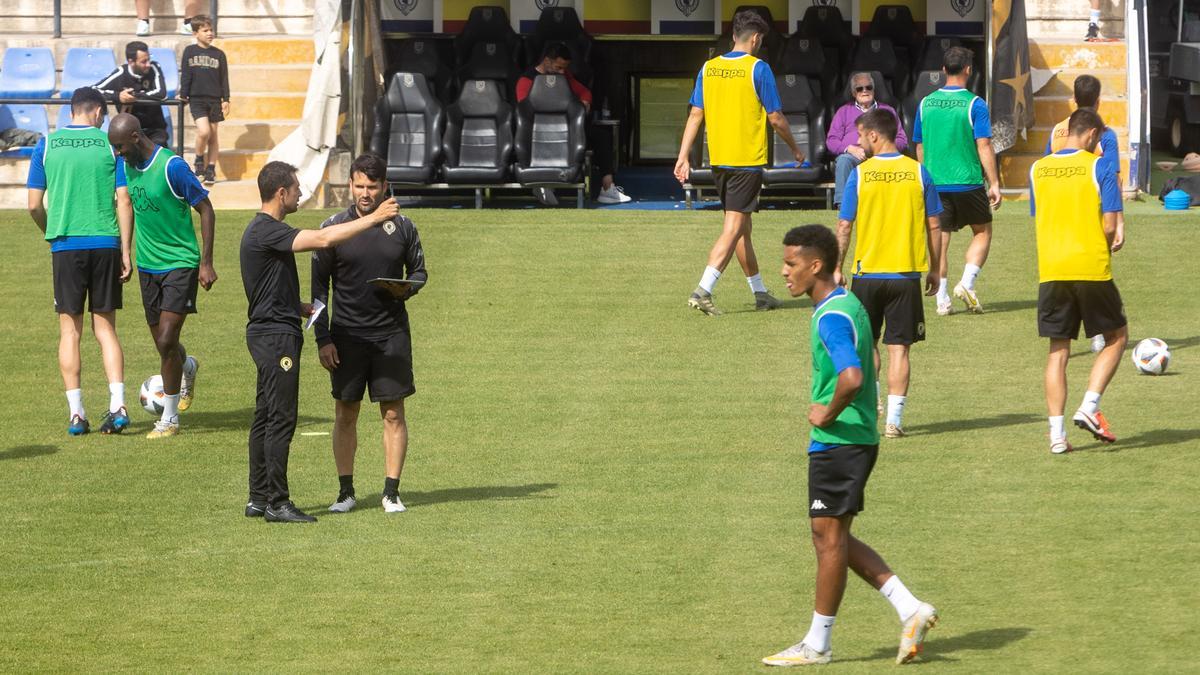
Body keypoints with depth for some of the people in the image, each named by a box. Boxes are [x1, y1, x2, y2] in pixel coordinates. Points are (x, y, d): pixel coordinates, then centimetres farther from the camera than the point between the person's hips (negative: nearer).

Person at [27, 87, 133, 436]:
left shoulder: (46, 145, 3)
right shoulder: (110, 145, 1)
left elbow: (35, 205, 3)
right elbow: (124, 202, -3)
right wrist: (126, 251, 1)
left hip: (66, 246, 0)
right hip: (105, 244, 0)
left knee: (69, 330, 6)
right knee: (105, 328, 7)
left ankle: (76, 414, 3)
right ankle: (118, 405, -6)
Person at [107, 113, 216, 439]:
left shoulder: (172, 166, -18)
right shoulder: (129, 165, 4)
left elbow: (205, 210, -12)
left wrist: (206, 262, -14)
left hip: (180, 263, -7)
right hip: (147, 265, 7)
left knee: (166, 342, -13)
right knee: (161, 342, 12)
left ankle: (169, 418, -1)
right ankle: (187, 368, 47)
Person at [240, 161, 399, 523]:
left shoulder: (264, 230, 16)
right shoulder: (265, 231, -17)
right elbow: (322, 239, -26)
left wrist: (300, 307, 10)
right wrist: (373, 218, -21)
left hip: (268, 333, 11)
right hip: (276, 334, -11)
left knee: (266, 417, 12)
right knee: (281, 418, -8)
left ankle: (258, 498, 15)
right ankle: (276, 502, -6)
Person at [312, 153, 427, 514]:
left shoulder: (402, 227, 4)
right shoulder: (333, 228, 0)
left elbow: (419, 269, 16)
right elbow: (319, 286, 2)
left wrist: (409, 287, -9)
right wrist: (322, 339, -4)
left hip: (392, 334, 1)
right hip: (347, 335, -1)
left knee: (393, 413, 0)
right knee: (345, 414, 4)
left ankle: (391, 491, 6)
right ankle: (346, 491, 12)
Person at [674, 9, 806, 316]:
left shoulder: (709, 68, 5)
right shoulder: (758, 69, -9)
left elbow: (695, 115, 5)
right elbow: (776, 118, -6)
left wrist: (683, 157, 7)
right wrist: (795, 149, 9)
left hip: (719, 160, 6)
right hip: (748, 160, -6)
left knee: (741, 227, 16)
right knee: (734, 228, -7)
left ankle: (760, 293, 26)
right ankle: (703, 291, -20)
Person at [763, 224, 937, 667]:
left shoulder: (832, 317, -19)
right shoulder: (848, 306, 13)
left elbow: (852, 378, -34)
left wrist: (828, 414, -19)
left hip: (838, 443, -10)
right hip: (858, 438, 10)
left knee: (830, 537, 0)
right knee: (835, 538, 15)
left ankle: (817, 645, 9)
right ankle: (910, 610, 10)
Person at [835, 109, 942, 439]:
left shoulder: (860, 174, -6)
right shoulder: (918, 173, -1)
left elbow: (844, 226, -4)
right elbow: (933, 226, 1)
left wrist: (837, 269, 6)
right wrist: (934, 269, 12)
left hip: (868, 273, -1)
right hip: (906, 273, 1)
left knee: (867, 344, 17)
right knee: (899, 348, 3)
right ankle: (894, 419, -1)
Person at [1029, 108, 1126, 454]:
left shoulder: (1038, 170, 7)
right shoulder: (1098, 167, -6)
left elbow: (1038, 221, 12)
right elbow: (1109, 225, -9)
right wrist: (1106, 247, 10)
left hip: (1051, 270, 4)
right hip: (1092, 268, -4)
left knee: (1058, 351, 9)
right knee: (1116, 337, 15)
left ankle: (1057, 434, 2)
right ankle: (1089, 408, 0)